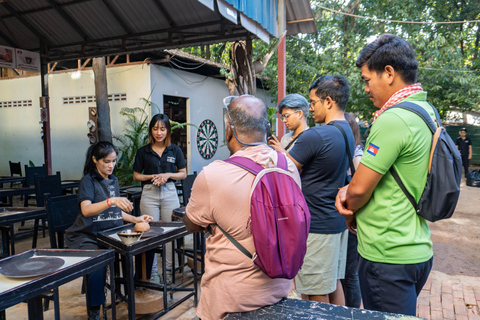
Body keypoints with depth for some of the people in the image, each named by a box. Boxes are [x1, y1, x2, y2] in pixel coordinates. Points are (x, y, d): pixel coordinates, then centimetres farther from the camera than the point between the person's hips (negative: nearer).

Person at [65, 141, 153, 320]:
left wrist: (135, 219, 6)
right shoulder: (88, 181, -7)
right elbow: (86, 210, -25)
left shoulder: (113, 180, 12)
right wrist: (111, 201, -40)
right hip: (87, 237, -6)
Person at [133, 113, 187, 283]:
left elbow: (183, 174, 6)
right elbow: (136, 176, 7)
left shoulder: (175, 150, 4)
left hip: (170, 193, 0)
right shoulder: (143, 151, 3)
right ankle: (152, 271, 18)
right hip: (149, 194, 0)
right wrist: (152, 177, -10)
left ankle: (169, 270, 18)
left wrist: (168, 175, -11)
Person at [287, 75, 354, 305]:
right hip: (337, 220, 9)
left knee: (316, 296, 5)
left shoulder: (314, 136, -22)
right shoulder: (348, 132, 7)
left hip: (315, 226, -9)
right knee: (334, 283, 21)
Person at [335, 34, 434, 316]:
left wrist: (351, 216, 1)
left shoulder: (394, 119, -23)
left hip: (388, 257, -10)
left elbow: (360, 189, -20)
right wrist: (348, 190, -2)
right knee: (404, 314, 24)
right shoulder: (427, 111, 9)